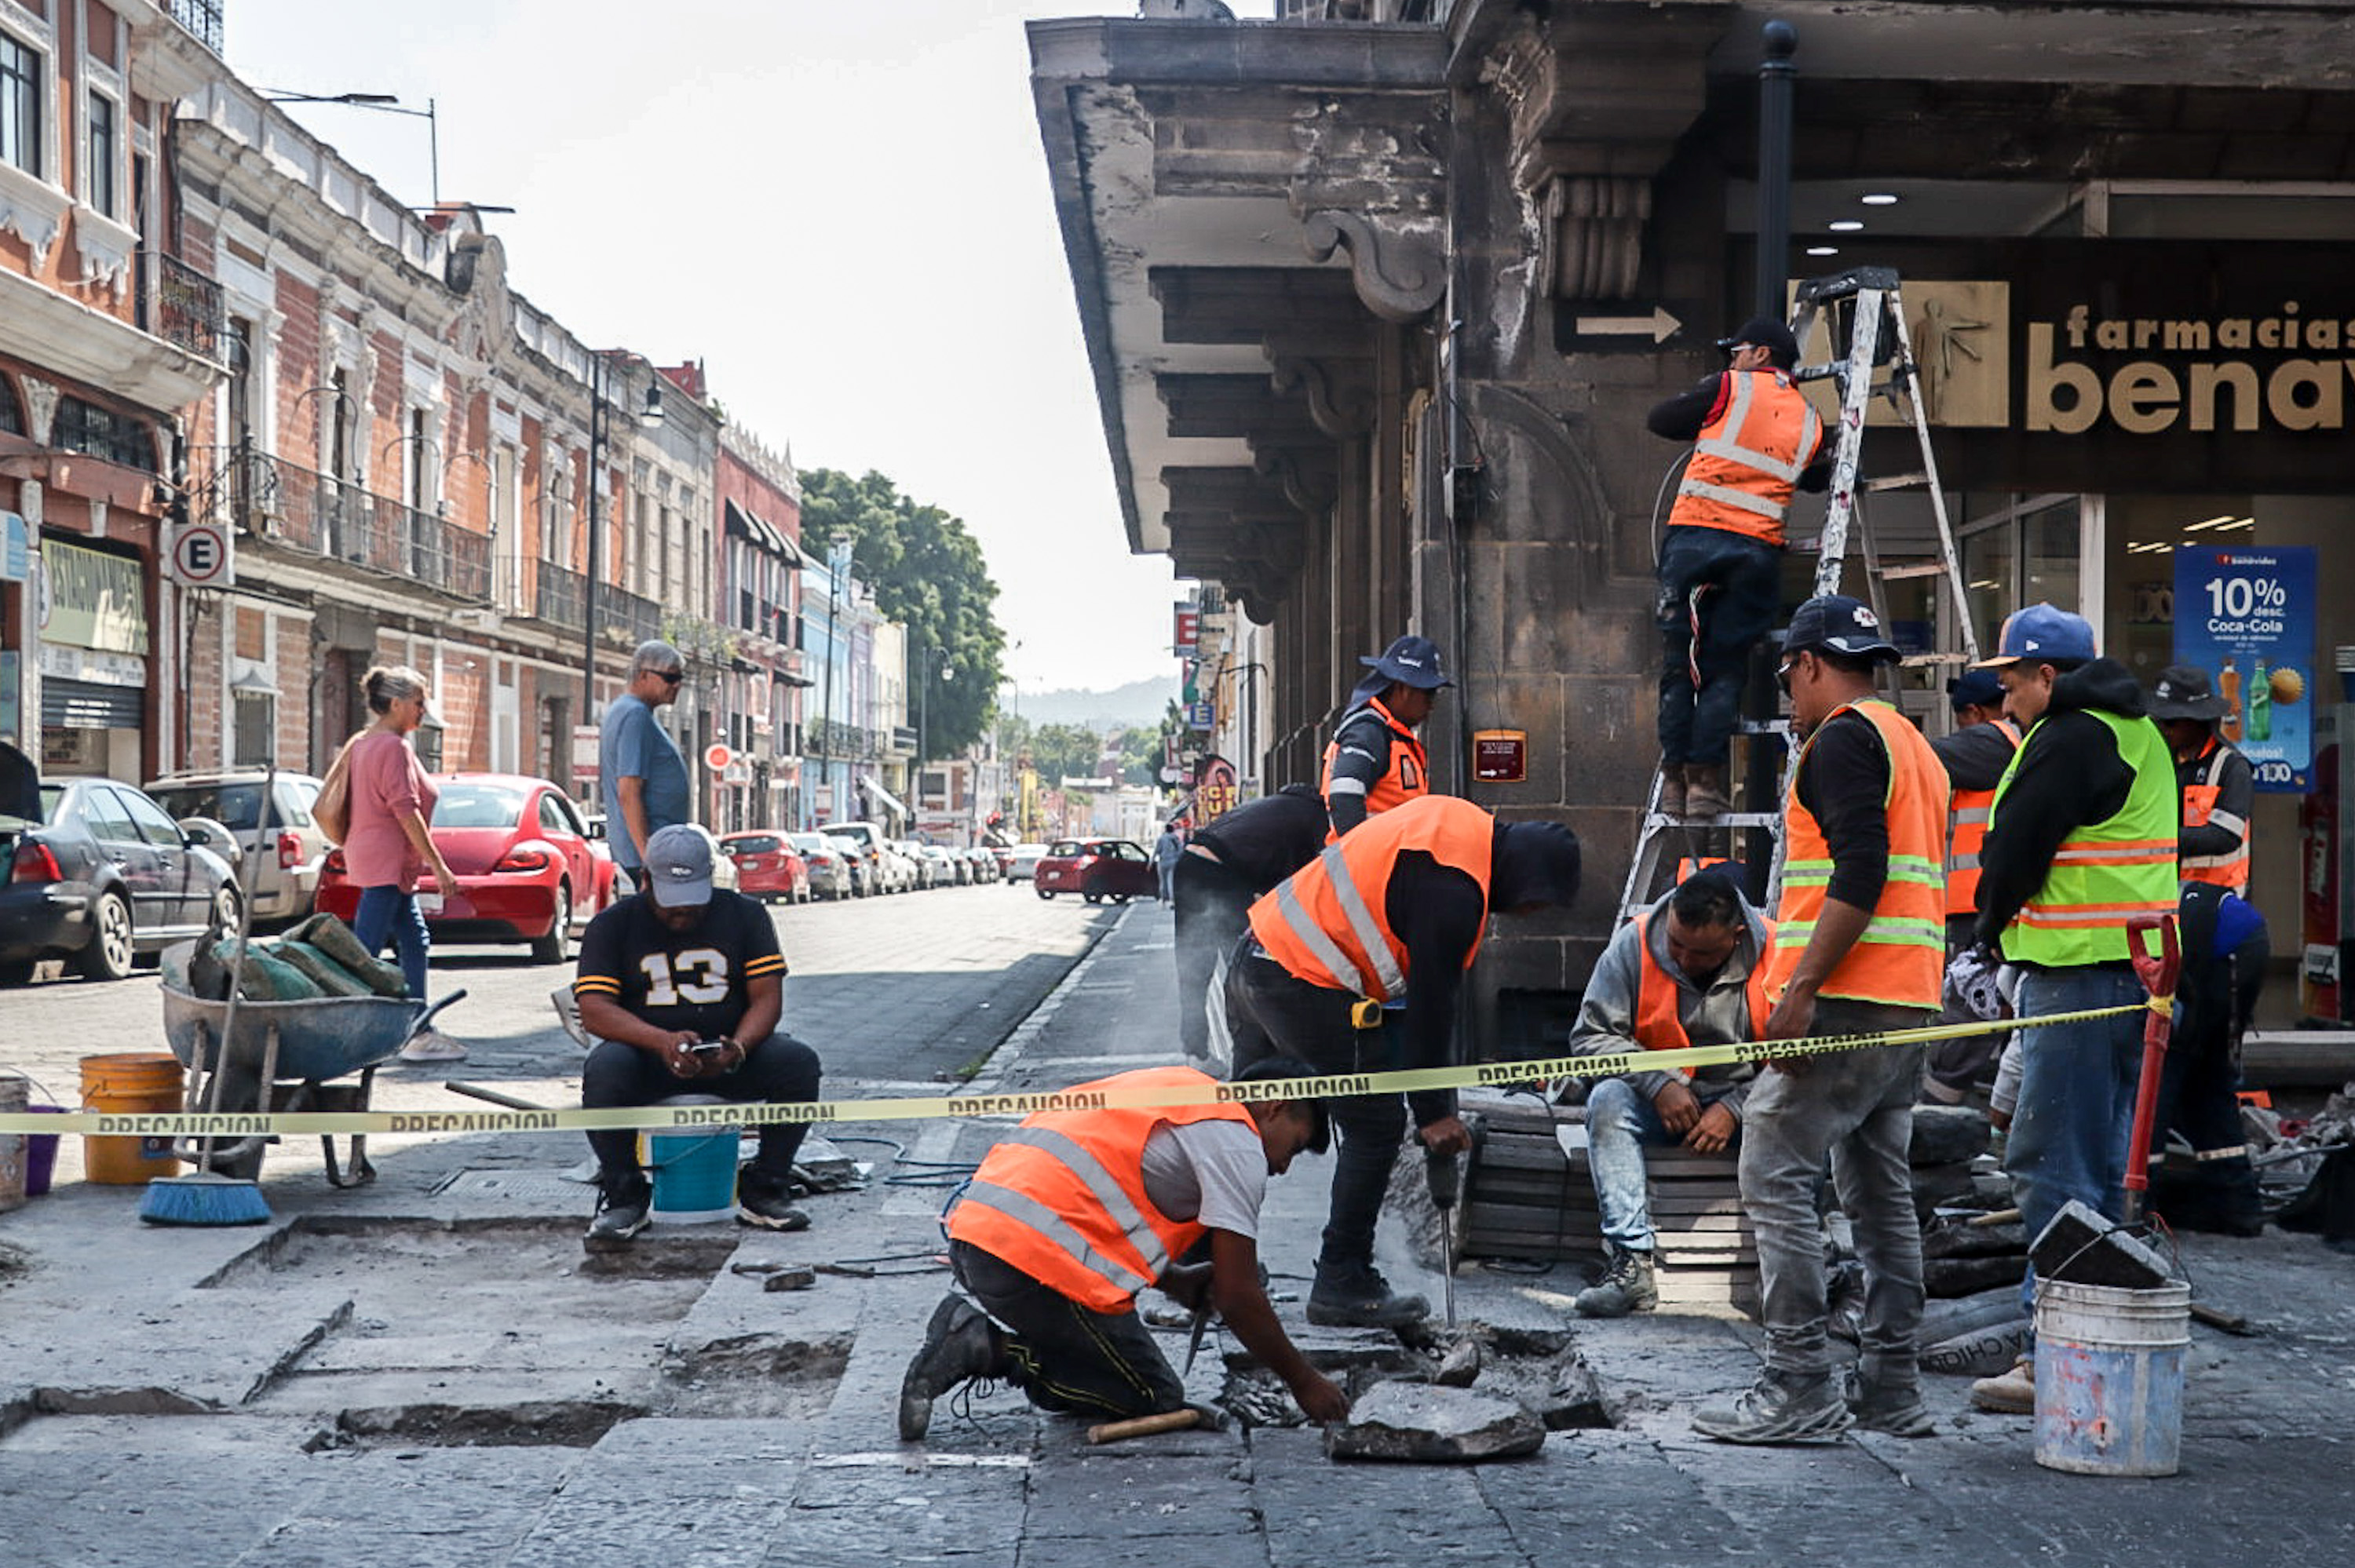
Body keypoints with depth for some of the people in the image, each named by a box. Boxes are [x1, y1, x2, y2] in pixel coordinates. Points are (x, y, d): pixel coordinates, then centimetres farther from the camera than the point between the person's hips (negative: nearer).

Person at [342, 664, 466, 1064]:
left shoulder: (365, 742, 17)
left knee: (415, 944, 12)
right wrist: (438, 865, -16)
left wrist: (423, 861, 23)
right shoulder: (394, 747, -14)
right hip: (386, 861, -11)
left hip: (390, 864, 11)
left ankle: (420, 1034, 13)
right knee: (364, 951, -10)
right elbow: (405, 810, -19)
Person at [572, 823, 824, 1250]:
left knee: (798, 1062, -25)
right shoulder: (612, 925, 0)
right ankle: (623, 1195, -14)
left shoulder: (744, 915, 4)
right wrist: (663, 1042, -29)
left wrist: (736, 1049, -24)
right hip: (647, 1057, -1)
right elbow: (594, 1009, -12)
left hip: (728, 1055, 2)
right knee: (603, 1070, -34)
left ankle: (763, 1191, -10)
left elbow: (767, 998, -2)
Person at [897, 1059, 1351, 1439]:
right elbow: (1238, 1297, -4)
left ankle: (973, 1326, 6)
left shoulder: (1181, 1087, 26)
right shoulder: (1237, 1142, -1)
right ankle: (989, 1349, -9)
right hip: (1035, 1253, -9)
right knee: (1154, 1401, 3)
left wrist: (1176, 1281, 22)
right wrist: (1305, 1383, 9)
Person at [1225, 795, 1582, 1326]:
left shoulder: (1457, 820, 10)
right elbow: (1429, 1004, -16)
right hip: (1306, 984, -10)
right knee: (1377, 1124, -1)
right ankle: (1342, 1286, 6)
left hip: (1257, 956, 10)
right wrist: (1432, 1112, -8)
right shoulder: (1453, 889, -19)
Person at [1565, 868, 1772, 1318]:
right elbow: (1591, 1035, -8)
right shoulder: (1633, 944, -9)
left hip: (1746, 1105, -1)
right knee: (1608, 1099, -30)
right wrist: (1658, 1085, -20)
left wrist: (1735, 1109, -20)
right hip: (1656, 1102, 1)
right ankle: (1632, 1262, -36)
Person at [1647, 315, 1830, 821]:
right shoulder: (1809, 421, 16)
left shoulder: (1732, 387, 6)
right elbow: (1817, 479, 26)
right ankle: (1707, 782, -2)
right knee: (1724, 670, 6)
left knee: (1679, 665, 4)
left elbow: (1658, 420, 10)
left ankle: (1675, 780, 3)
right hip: (1757, 548, 2)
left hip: (1693, 536, -2)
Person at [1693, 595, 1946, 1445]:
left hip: (1845, 1002, -10)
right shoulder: (1915, 746, 22)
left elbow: (1859, 872, -20)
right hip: (1909, 1006, 10)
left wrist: (1799, 990, -21)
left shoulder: (1845, 737, -8)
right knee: (1880, 1191, 12)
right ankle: (1891, 1390, 15)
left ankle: (1800, 1387, -9)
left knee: (1774, 1176, -7)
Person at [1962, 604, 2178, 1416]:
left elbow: (2013, 854, -13)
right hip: (2141, 973, 10)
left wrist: (1993, 927, 7)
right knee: (2104, 1164, 15)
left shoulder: (2066, 741, -13)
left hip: (2075, 977, -10)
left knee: (2051, 1165, -7)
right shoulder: (2140, 736, 17)